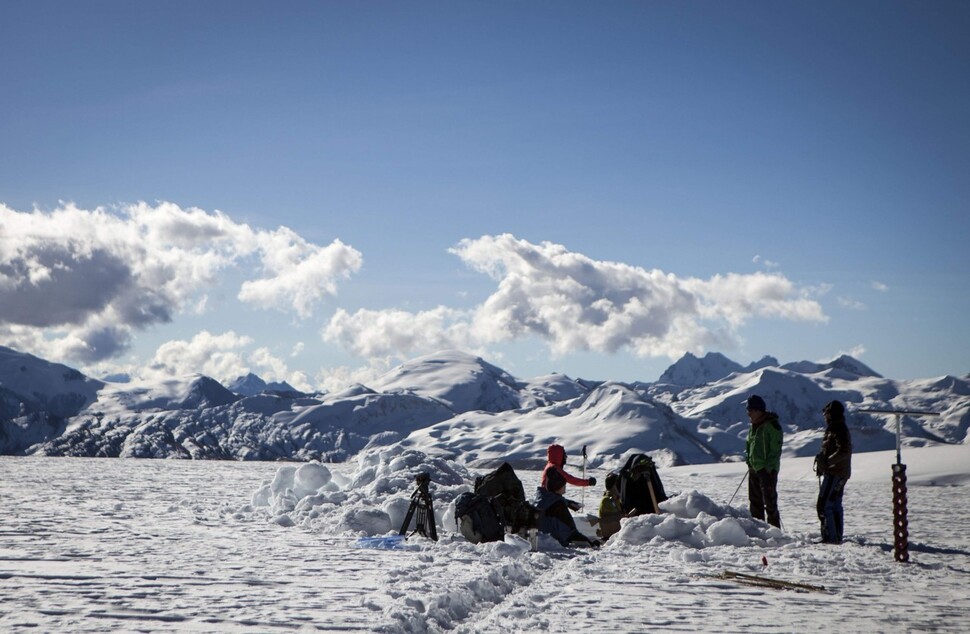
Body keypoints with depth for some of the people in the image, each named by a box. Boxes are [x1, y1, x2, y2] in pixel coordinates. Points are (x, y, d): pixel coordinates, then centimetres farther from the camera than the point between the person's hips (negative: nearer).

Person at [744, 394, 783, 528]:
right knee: (755, 502, 14)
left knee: (770, 502, -4)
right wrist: (749, 461, 15)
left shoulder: (771, 425, -14)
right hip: (754, 469, 9)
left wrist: (770, 470, -19)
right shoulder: (753, 426, 12)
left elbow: (775, 450, -16)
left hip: (767, 470, -9)